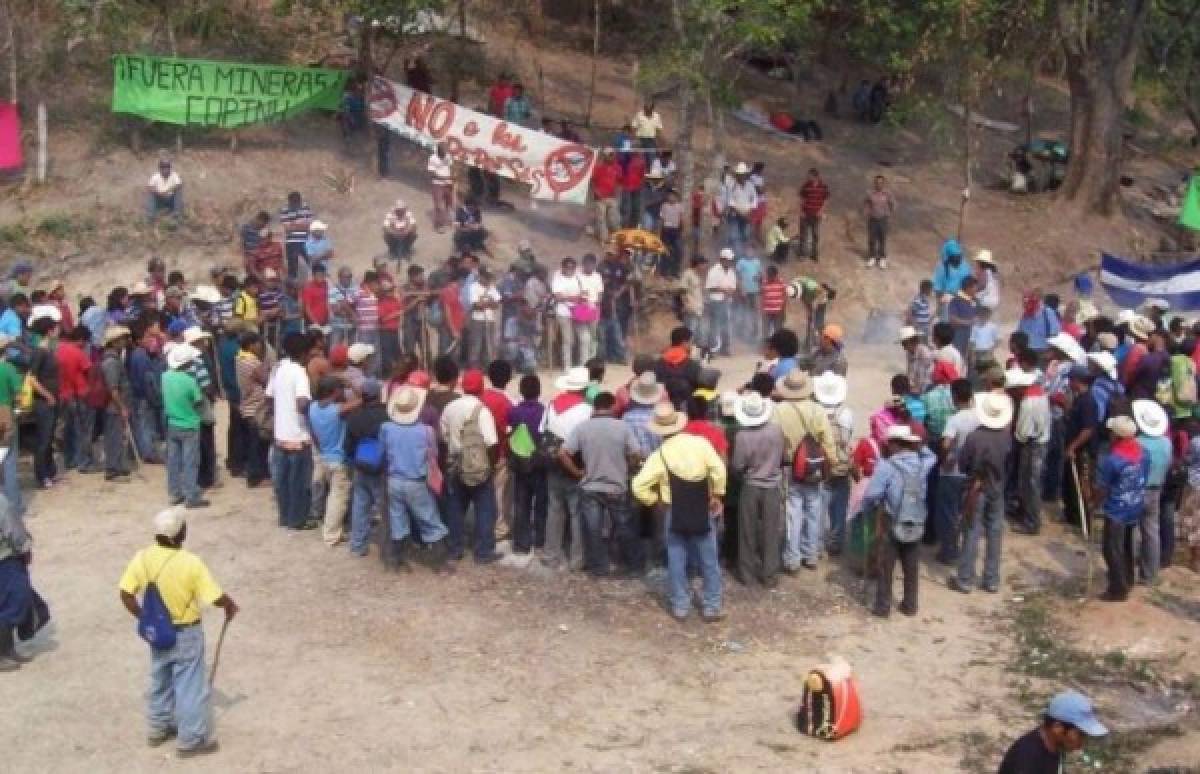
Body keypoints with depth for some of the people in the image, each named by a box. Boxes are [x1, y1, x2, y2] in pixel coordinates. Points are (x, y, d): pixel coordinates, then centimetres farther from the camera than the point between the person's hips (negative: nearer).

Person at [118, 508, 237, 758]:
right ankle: (191, 739, 18)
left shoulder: (143, 557, -12)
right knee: (190, 686, 8)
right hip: (186, 634, -5)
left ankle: (158, 728, 39)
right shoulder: (191, 563, -26)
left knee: (160, 680, 24)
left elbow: (125, 594, -6)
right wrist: (231, 606, -1)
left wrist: (144, 618, 8)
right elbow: (216, 598, -23)